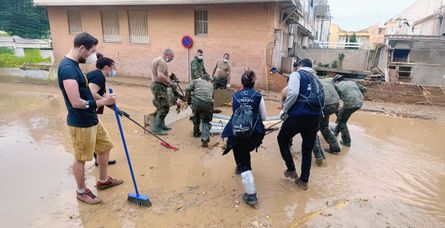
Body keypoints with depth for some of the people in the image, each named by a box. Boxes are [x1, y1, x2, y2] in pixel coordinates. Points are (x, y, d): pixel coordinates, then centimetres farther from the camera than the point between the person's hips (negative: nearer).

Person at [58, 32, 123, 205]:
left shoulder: (73, 65, 8)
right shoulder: (68, 68, -24)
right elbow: (76, 102, -28)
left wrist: (102, 99, 7)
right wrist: (102, 102, -16)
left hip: (91, 119, 10)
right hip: (80, 123, -10)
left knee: (105, 147, 20)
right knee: (81, 158, 8)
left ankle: (103, 181, 38)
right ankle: (81, 191, 29)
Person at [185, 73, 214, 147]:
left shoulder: (196, 81, 24)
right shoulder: (210, 85, 33)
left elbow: (188, 89, 7)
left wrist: (188, 101, 16)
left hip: (197, 100, -1)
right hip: (208, 103, 1)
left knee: (196, 117, 27)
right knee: (206, 122, 15)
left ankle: (196, 132, 43)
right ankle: (205, 139, -1)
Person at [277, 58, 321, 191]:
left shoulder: (297, 74, 3)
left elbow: (293, 93, -15)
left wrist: (284, 110, -6)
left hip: (298, 116, -5)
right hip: (315, 117, 6)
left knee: (282, 139, 19)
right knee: (307, 149, 17)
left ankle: (291, 170, 21)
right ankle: (304, 181, 27)